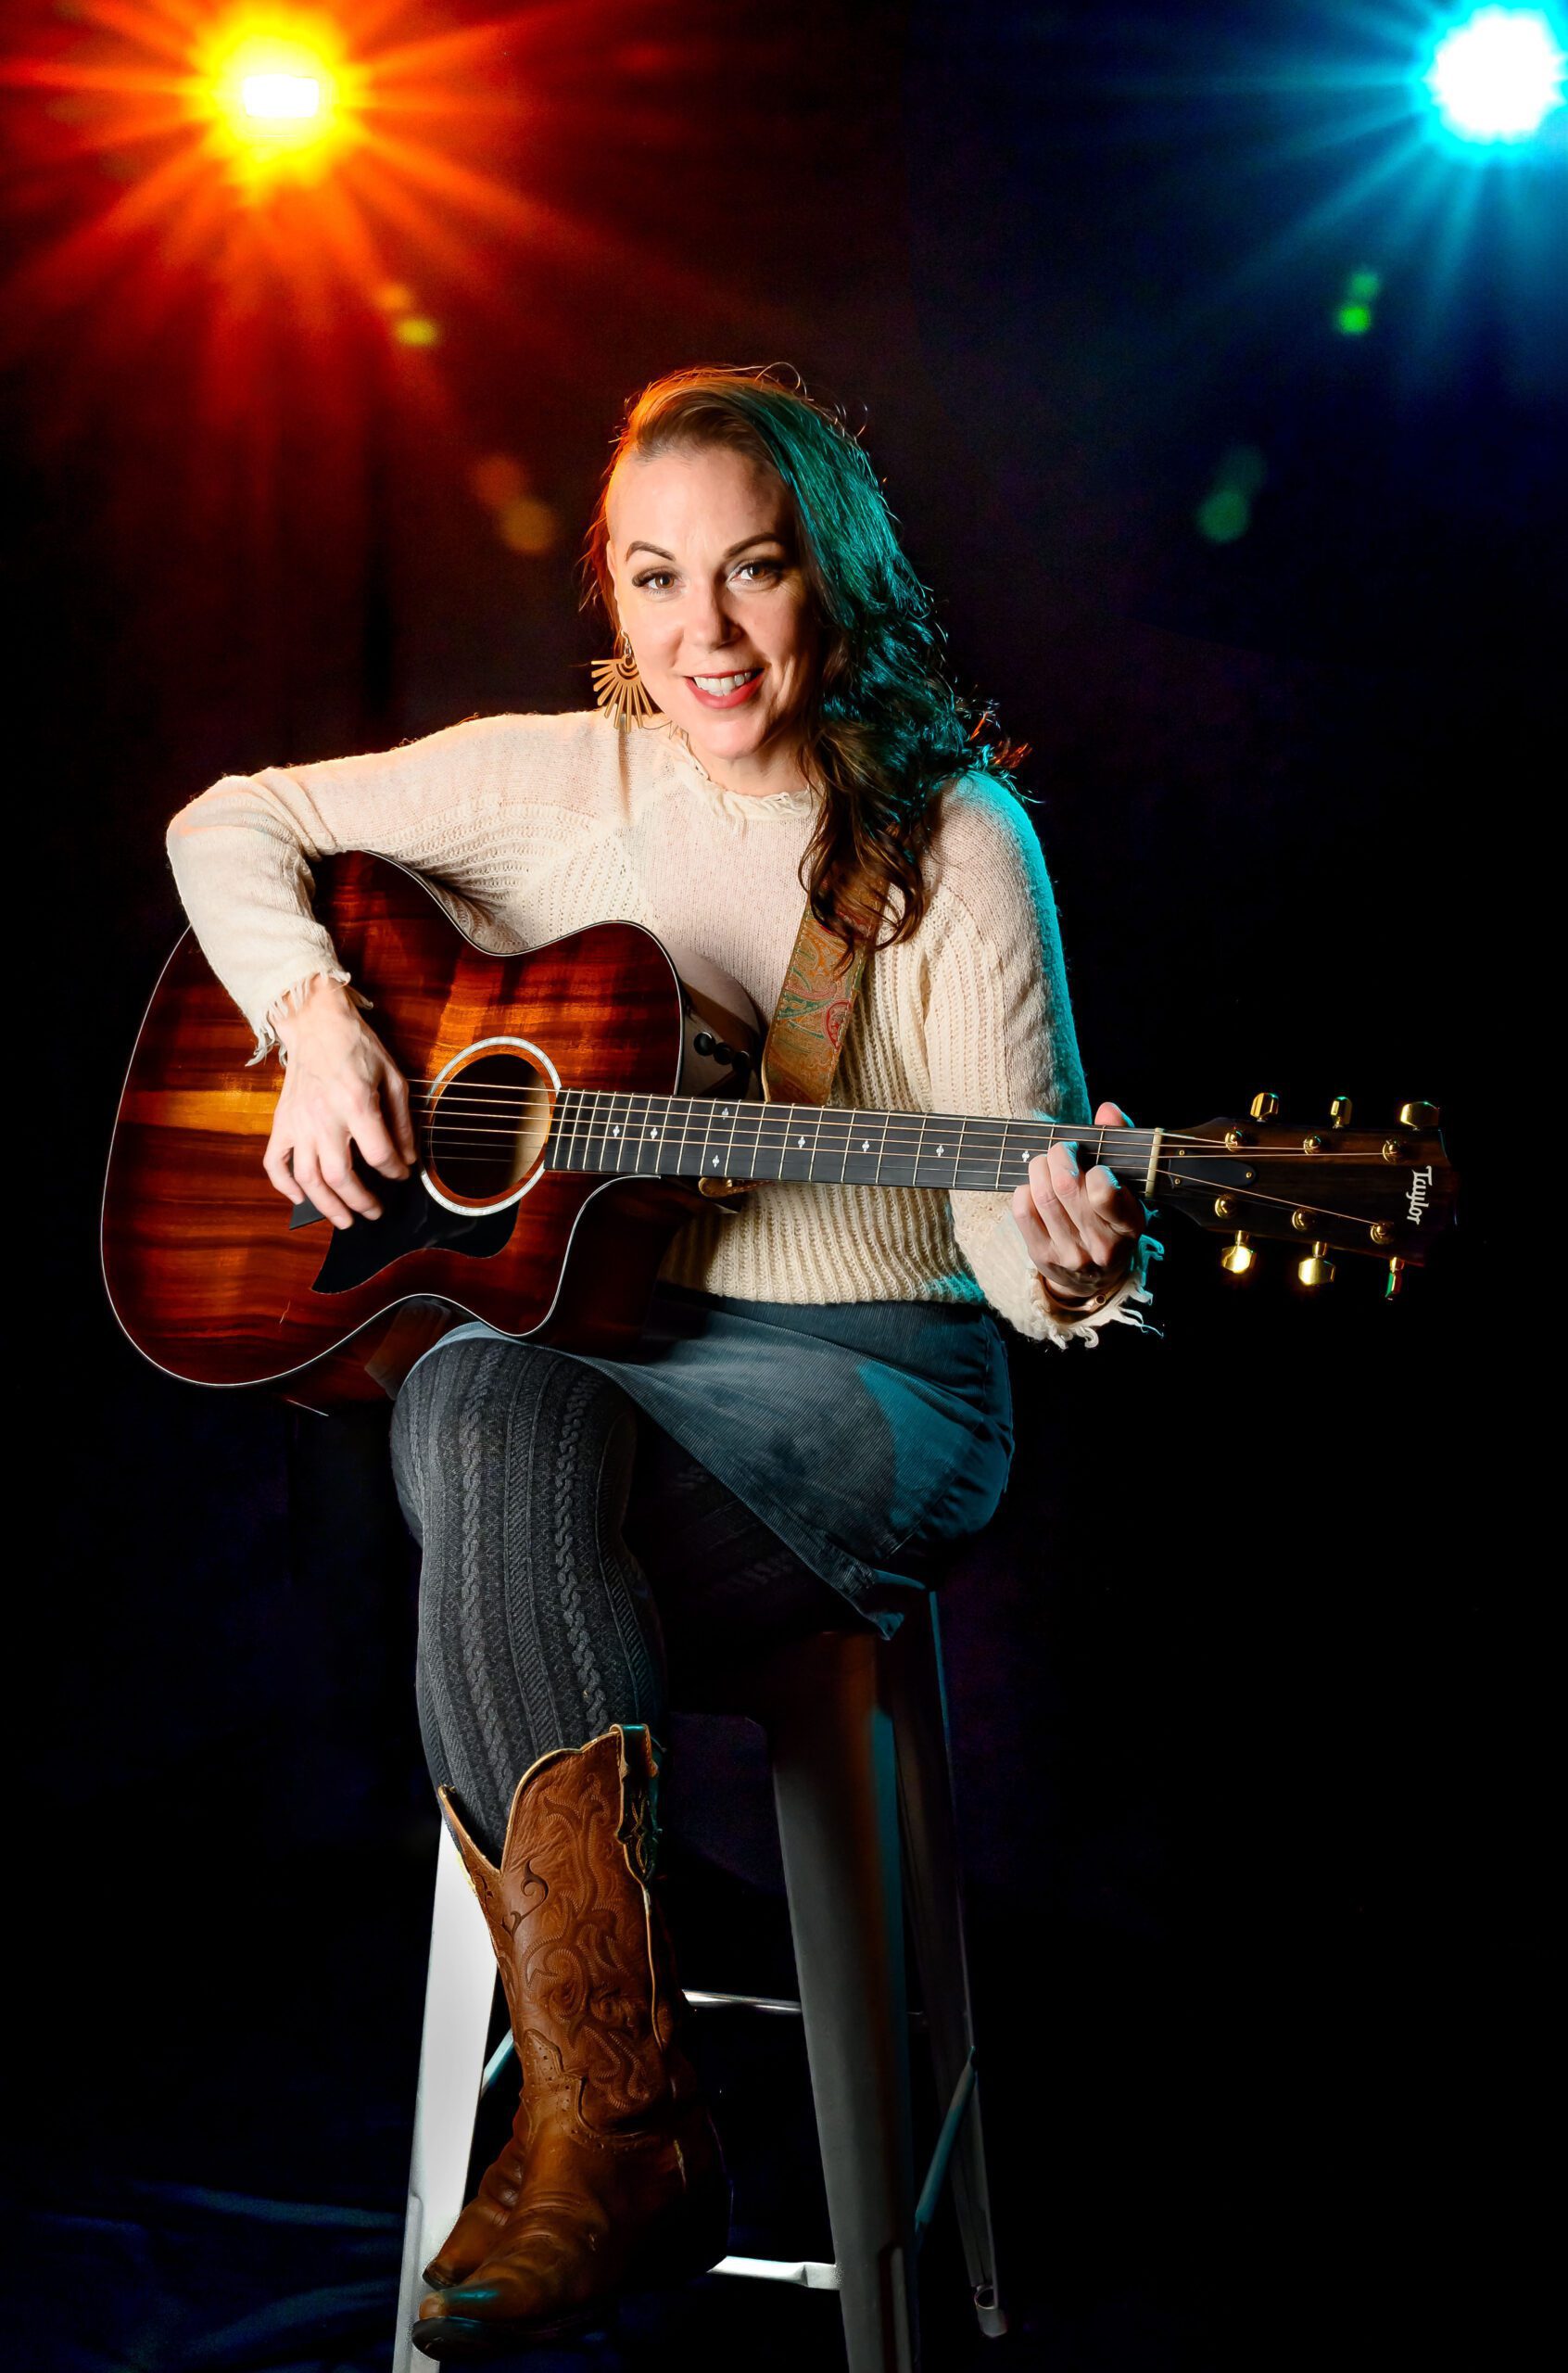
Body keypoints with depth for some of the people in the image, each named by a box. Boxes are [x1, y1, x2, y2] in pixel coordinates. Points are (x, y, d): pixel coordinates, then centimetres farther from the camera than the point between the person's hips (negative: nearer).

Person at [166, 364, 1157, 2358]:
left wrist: (1069, 1265, -31)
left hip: (863, 1386, -3)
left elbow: (1006, 1227, -6)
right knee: (477, 1411, -35)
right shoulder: (554, 782, 7)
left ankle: (582, 2130, -22)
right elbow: (234, 824, 14)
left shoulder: (952, 839, -3)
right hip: (571, 1346, 4)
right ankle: (619, 2125, -32)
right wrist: (314, 1016, -6)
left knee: (486, 1569, -33)